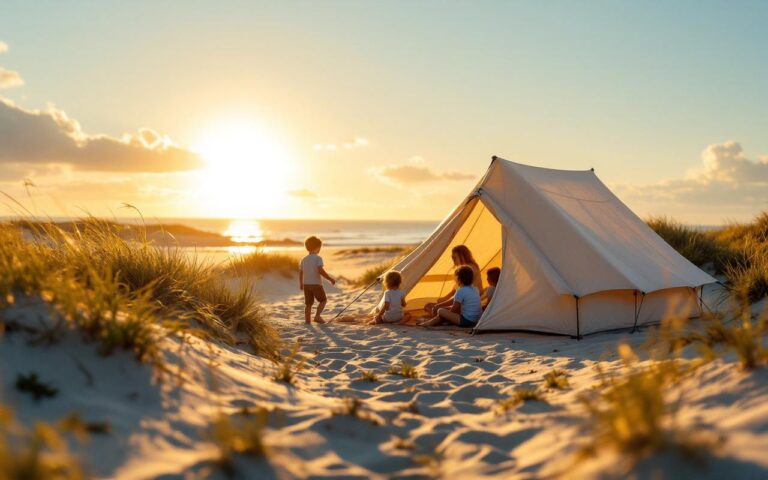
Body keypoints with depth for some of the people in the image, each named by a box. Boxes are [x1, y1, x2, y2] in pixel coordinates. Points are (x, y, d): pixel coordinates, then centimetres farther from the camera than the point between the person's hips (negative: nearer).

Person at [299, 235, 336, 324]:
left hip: (306, 284, 5)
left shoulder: (304, 259, 7)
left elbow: (300, 273, 11)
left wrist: (301, 284, 25)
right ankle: (317, 316, -2)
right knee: (323, 300, 12)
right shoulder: (318, 258, -12)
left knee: (308, 303, 11)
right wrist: (330, 279, -14)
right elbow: (321, 271, -22)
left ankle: (307, 320, 7)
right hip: (316, 284, -5)